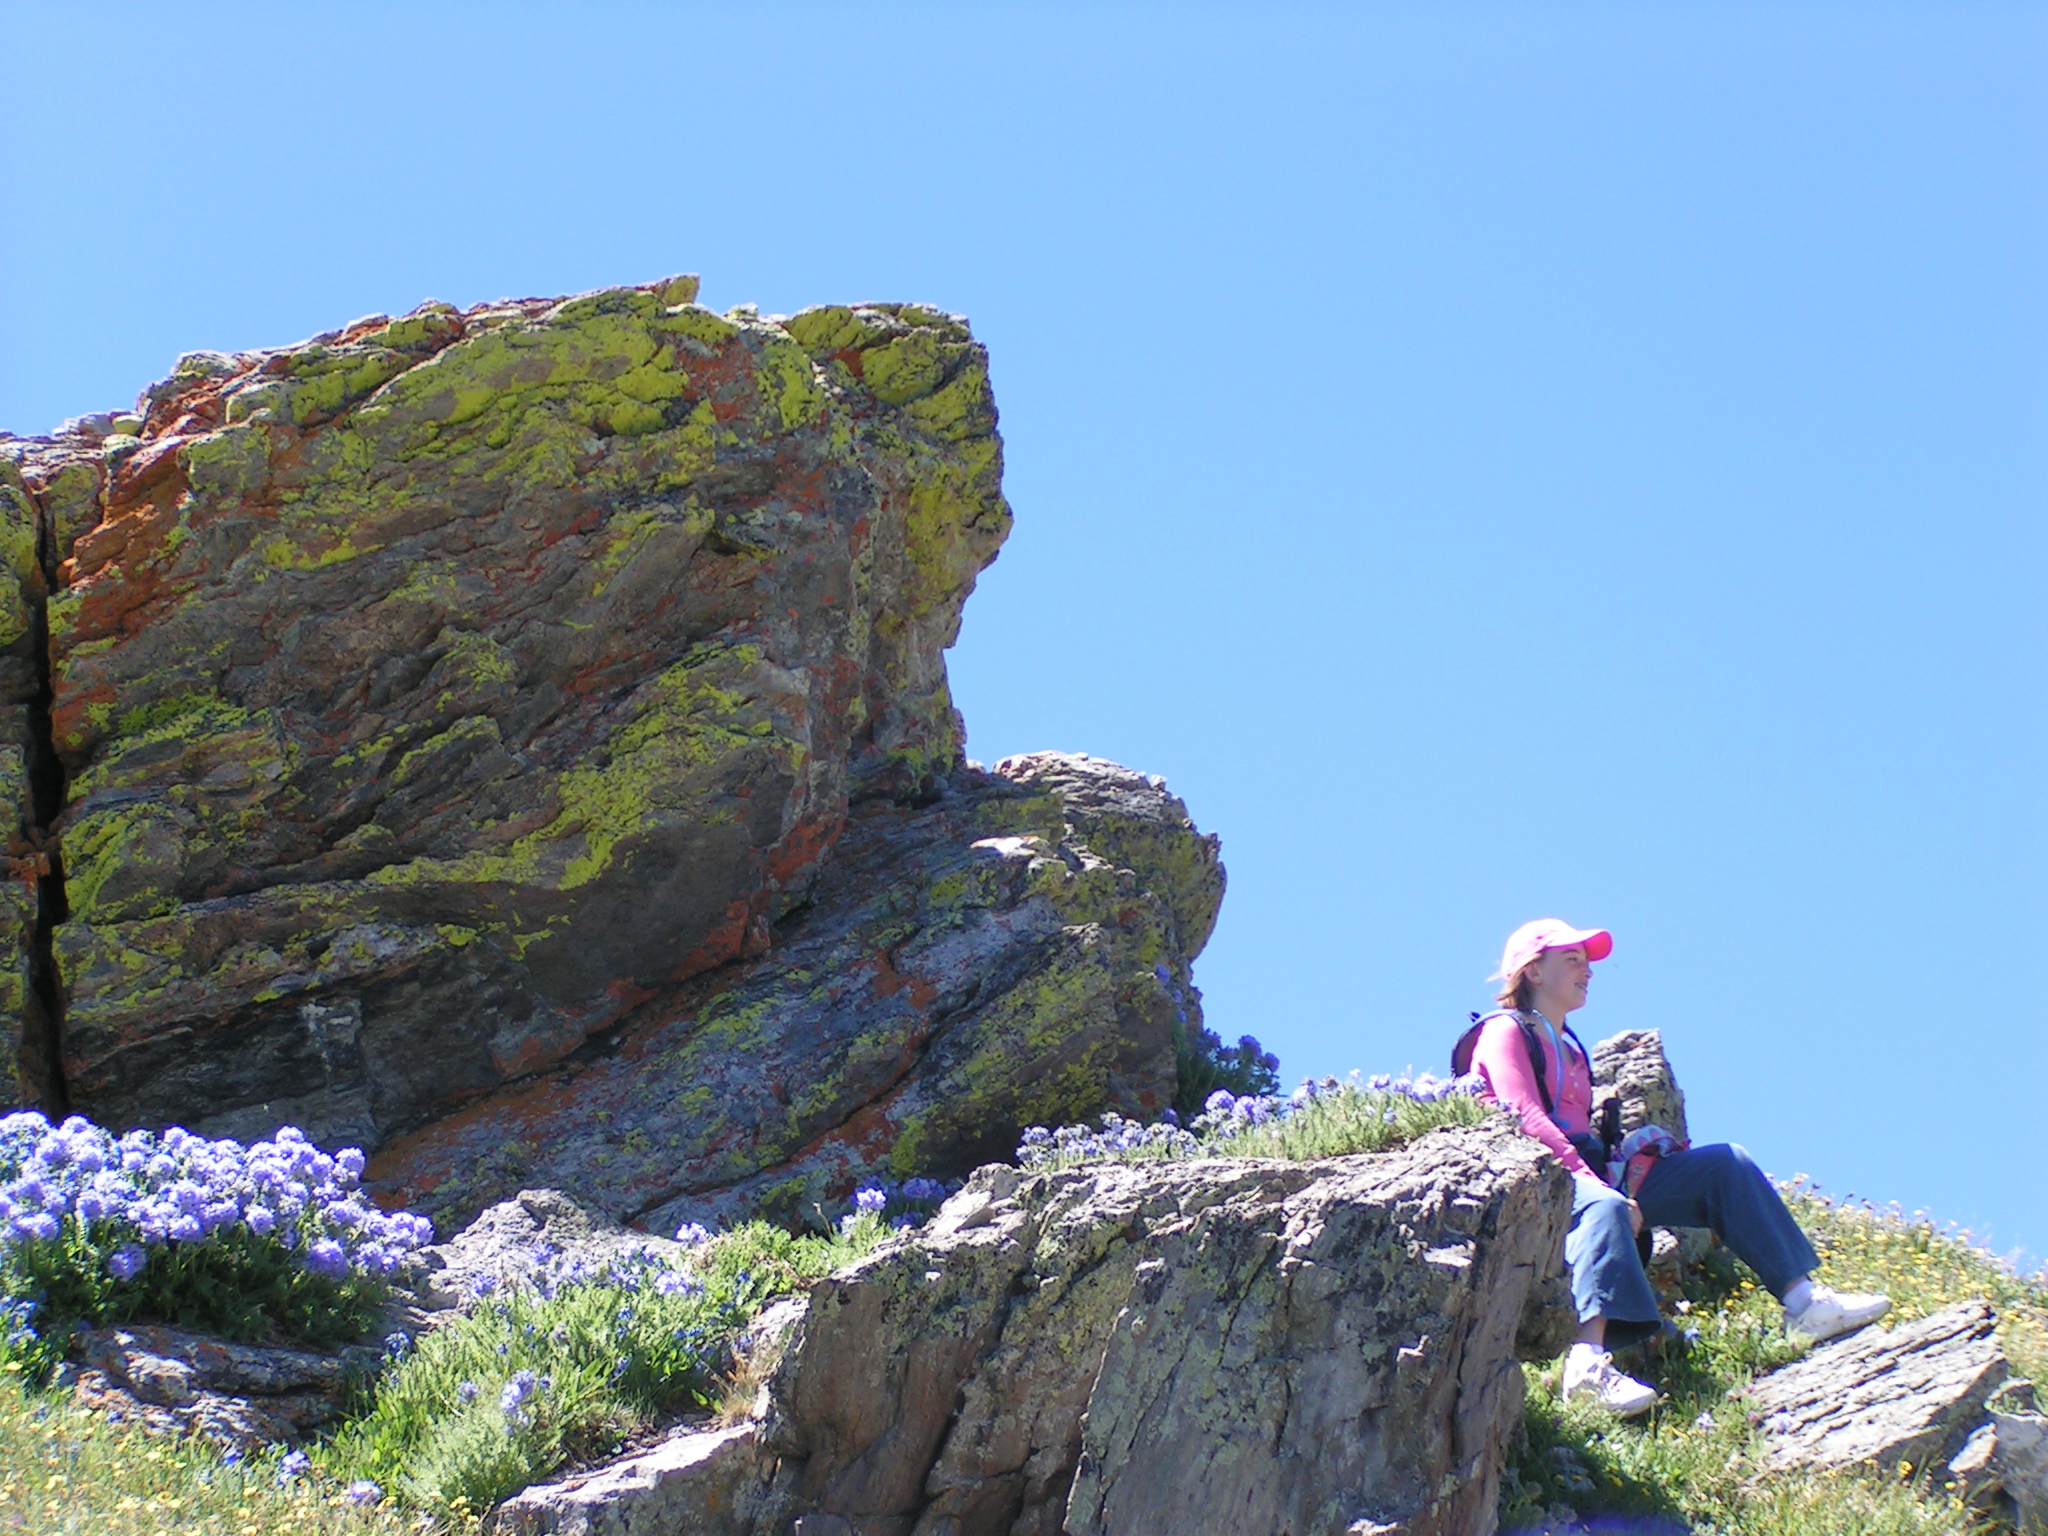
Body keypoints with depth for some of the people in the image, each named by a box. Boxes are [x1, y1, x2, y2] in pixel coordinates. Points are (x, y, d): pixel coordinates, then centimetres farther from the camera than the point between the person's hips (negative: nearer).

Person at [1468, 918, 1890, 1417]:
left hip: (1588, 1170, 9)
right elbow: (1527, 1120, -15)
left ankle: (1802, 1301, -8)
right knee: (1604, 1207, -42)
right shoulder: (1505, 1030, 1)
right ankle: (1589, 1361, -61)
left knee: (1725, 1164, 1)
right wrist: (1598, 1185, -25)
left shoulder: (1567, 1046, 29)